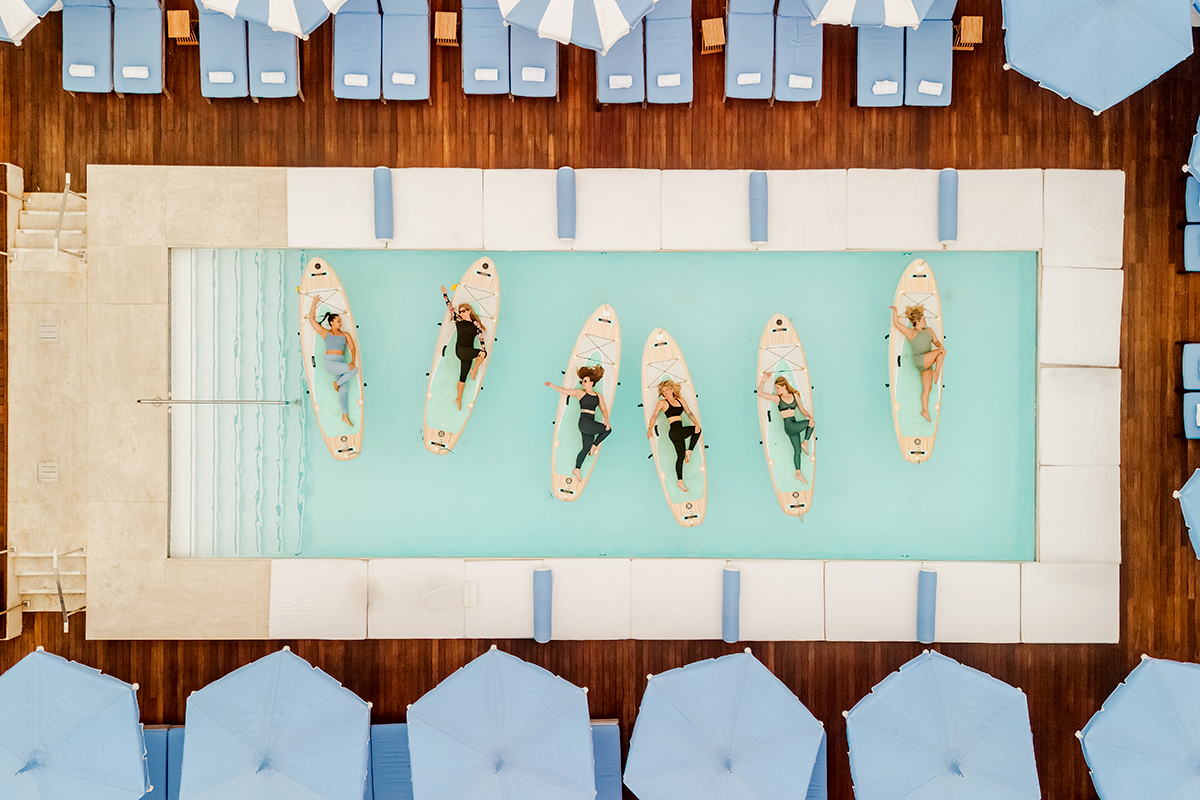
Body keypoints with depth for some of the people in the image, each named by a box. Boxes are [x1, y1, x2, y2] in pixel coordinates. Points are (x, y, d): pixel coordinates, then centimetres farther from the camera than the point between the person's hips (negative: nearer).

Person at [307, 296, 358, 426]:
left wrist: (353, 361, -15)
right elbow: (311, 319, 6)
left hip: (341, 364, 4)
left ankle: (345, 416, 8)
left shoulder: (345, 335, 11)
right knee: (354, 370, -24)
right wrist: (314, 304, 11)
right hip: (330, 363, -4)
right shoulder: (325, 333, 6)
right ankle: (337, 383, 1)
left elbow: (353, 348, 3)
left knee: (344, 391, -1)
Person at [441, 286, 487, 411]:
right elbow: (450, 307, 5)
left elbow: (481, 338, 1)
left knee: (463, 377, 6)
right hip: (460, 350, -2)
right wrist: (445, 294, 1)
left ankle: (459, 400, 19)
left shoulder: (476, 325, 6)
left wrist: (483, 349, -12)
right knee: (483, 353, -23)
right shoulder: (458, 321, 4)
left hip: (468, 354, 2)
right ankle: (474, 370, 1)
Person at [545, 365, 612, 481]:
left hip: (590, 425, 5)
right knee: (608, 429, -5)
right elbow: (563, 390, 5)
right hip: (585, 422, -5)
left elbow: (604, 410, 10)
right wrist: (552, 385, -4)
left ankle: (577, 469, 16)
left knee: (586, 448, 5)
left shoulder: (598, 397, 14)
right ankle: (594, 446, 11)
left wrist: (607, 420, -7)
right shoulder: (580, 393, 4)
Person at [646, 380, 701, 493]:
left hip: (680, 432, 5)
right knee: (697, 430, -8)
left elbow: (689, 413, 9)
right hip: (675, 431, -5)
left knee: (681, 456, 5)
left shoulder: (681, 400, 15)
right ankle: (689, 452, 2)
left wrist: (696, 423, -5)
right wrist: (650, 429, 0)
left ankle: (680, 481, 12)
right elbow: (654, 416, 4)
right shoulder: (662, 402, 2)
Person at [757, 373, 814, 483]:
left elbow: (802, 409, 12)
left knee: (797, 450, 6)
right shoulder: (777, 398, 1)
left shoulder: (794, 396, 8)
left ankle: (798, 474, 15)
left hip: (795, 426, 4)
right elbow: (760, 393, 2)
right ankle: (805, 443, 5)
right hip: (789, 426, -4)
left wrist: (810, 416, -3)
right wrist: (764, 380, -1)